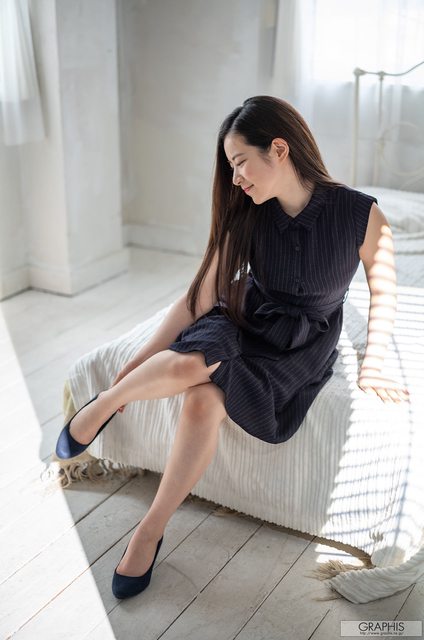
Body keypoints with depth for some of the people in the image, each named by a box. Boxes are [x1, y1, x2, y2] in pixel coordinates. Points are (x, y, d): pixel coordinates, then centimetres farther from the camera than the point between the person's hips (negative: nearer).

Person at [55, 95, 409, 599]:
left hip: (302, 348, -2)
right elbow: (199, 298, -5)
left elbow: (383, 292, 1)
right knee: (189, 364, -35)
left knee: (205, 400, -31)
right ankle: (103, 404, -3)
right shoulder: (246, 215, -7)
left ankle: (150, 530, -12)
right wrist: (134, 366, -5)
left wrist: (371, 367, -1)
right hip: (243, 325, 2)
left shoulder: (361, 215, -15)